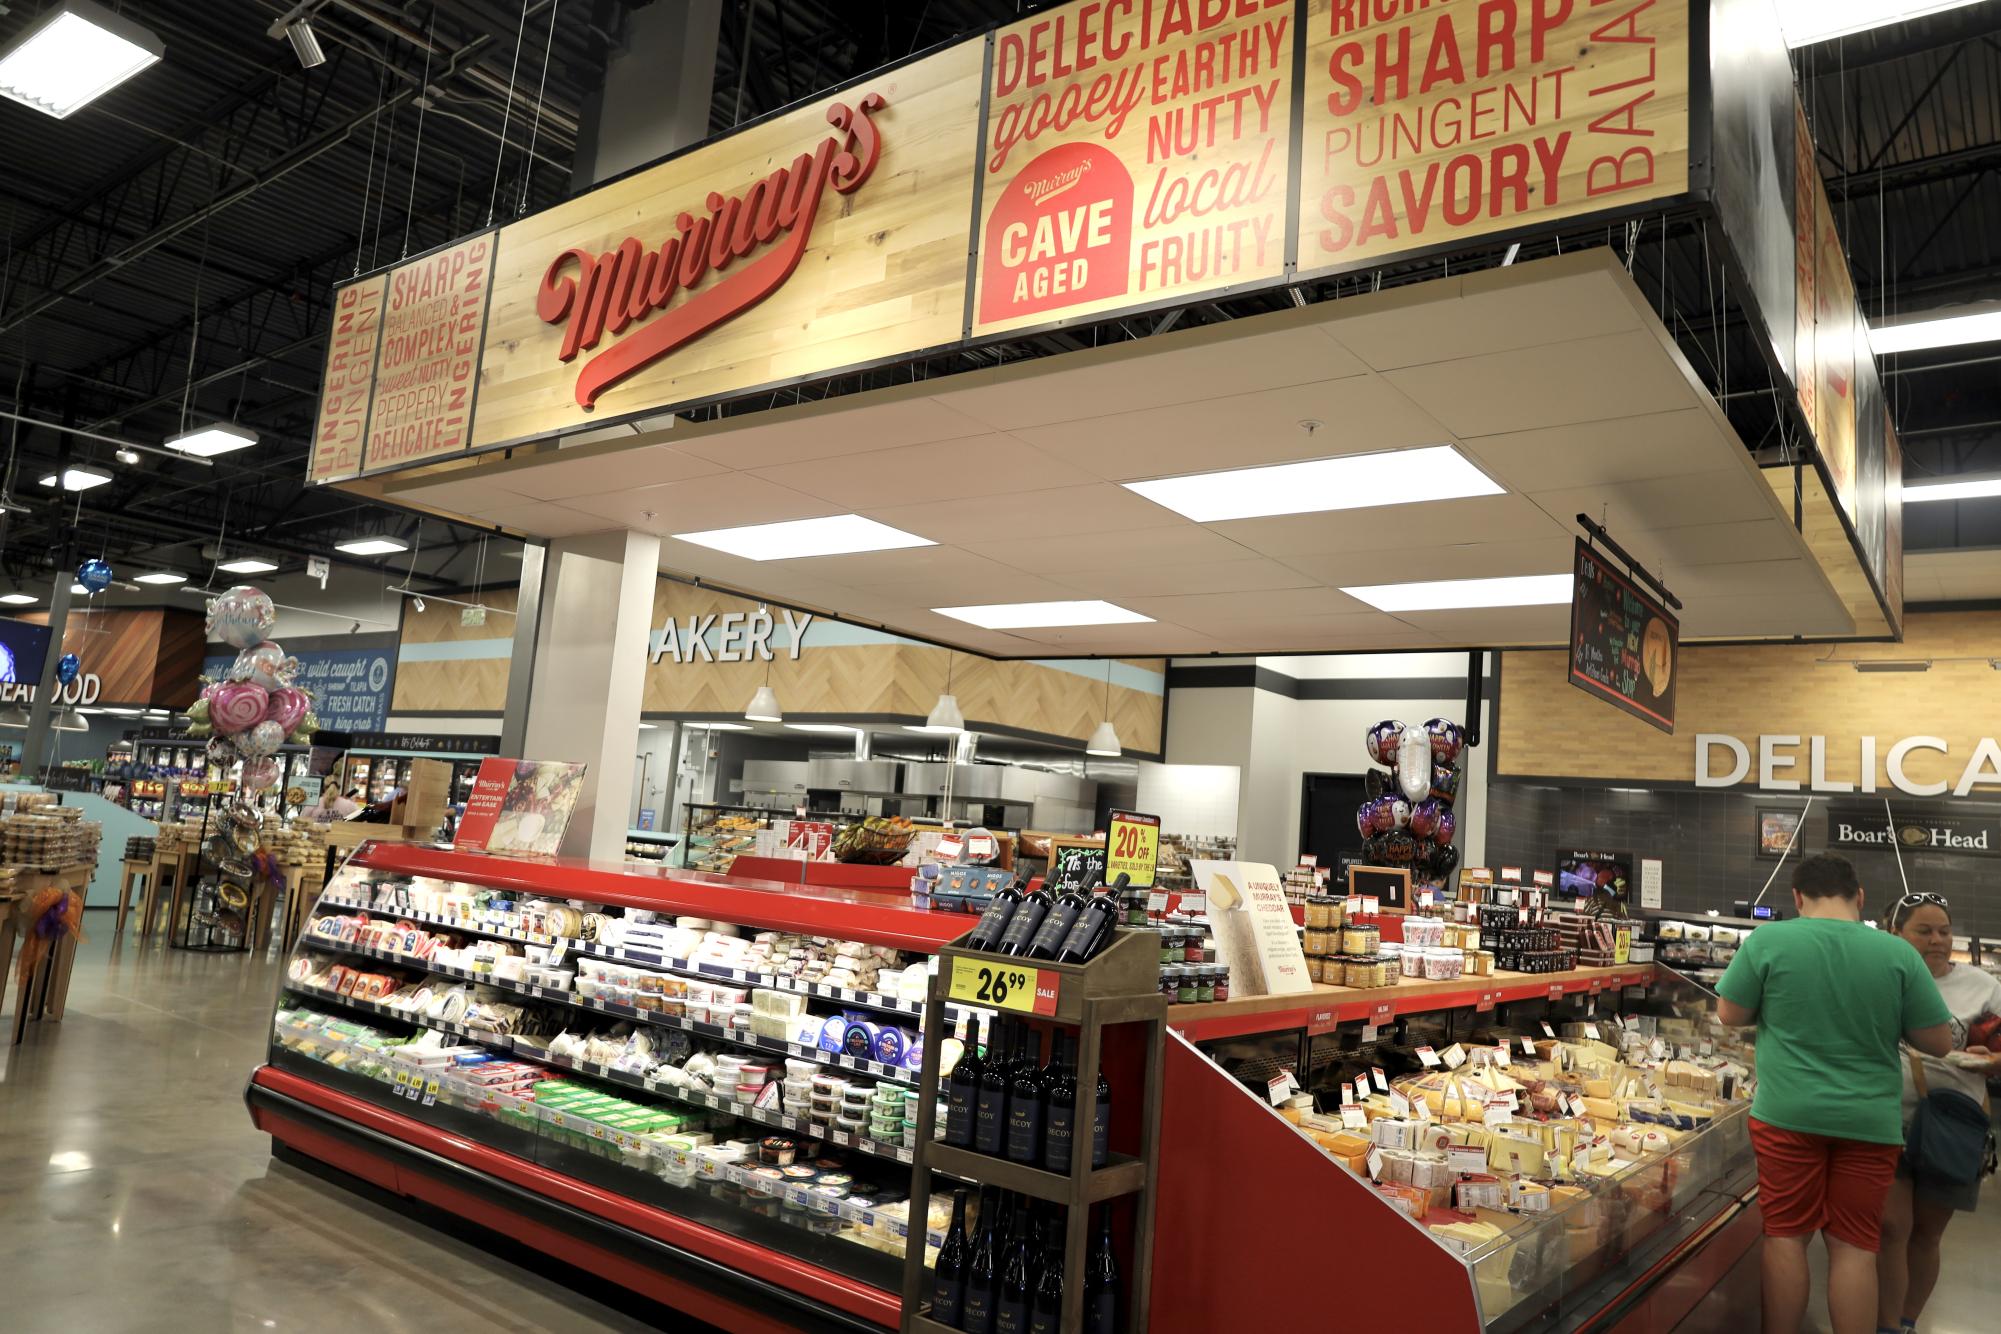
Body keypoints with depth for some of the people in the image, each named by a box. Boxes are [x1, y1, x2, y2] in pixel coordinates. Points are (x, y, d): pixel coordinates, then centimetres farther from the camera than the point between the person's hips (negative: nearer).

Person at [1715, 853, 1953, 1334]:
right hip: (1870, 1120, 2)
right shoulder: (1899, 952, -5)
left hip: (1788, 1113, -1)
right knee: (1855, 1245, 10)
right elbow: (1939, 1042, 0)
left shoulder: (1767, 940, -8)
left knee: (1786, 1234, 9)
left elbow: (1730, 1015, -1)